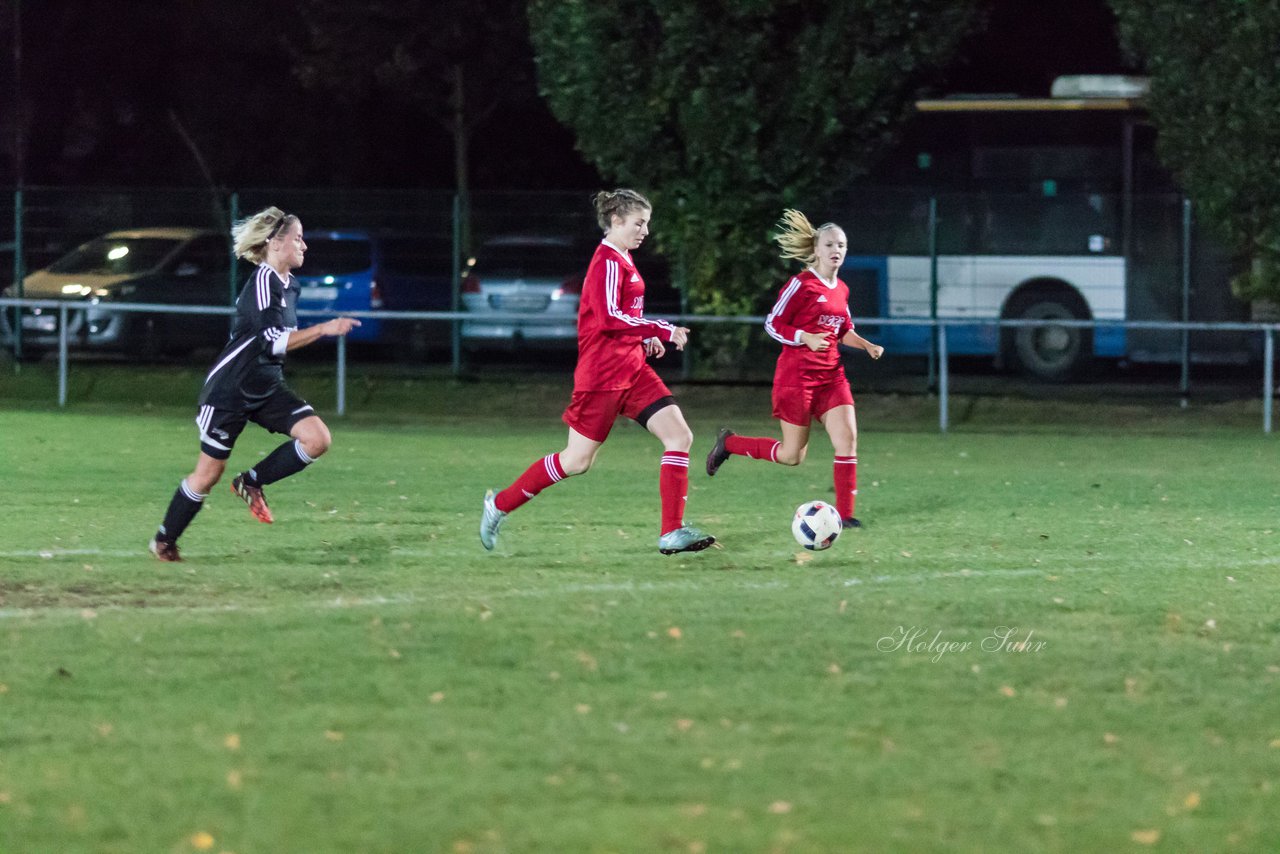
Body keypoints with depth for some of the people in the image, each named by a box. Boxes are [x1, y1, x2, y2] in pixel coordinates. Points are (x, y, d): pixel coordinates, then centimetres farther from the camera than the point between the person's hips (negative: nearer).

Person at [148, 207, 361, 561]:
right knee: (208, 473, 1)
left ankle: (251, 483, 5)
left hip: (267, 389, 8)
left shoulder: (289, 285, 6)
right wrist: (323, 330, -31)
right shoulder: (262, 282, -21)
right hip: (230, 389, -8)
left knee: (317, 439, -13)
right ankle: (164, 541, 21)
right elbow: (272, 342, -30)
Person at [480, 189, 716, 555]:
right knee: (577, 460, -1)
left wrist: (646, 339, 11)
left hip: (631, 367, 9)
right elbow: (609, 318, -26)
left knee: (679, 436, -5)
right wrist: (664, 332, -23)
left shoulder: (623, 261, 15)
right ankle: (500, 504, 17)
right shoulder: (608, 262, -14)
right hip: (602, 373, -9)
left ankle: (672, 533, -8)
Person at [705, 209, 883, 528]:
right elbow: (773, 324, -10)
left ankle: (845, 514, -5)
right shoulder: (802, 284, -11)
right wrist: (806, 338, -24)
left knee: (848, 438, -10)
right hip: (796, 374, -6)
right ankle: (729, 443, 22)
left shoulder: (841, 290, 10)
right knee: (793, 455, -1)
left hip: (831, 375, 6)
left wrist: (867, 345, 4)